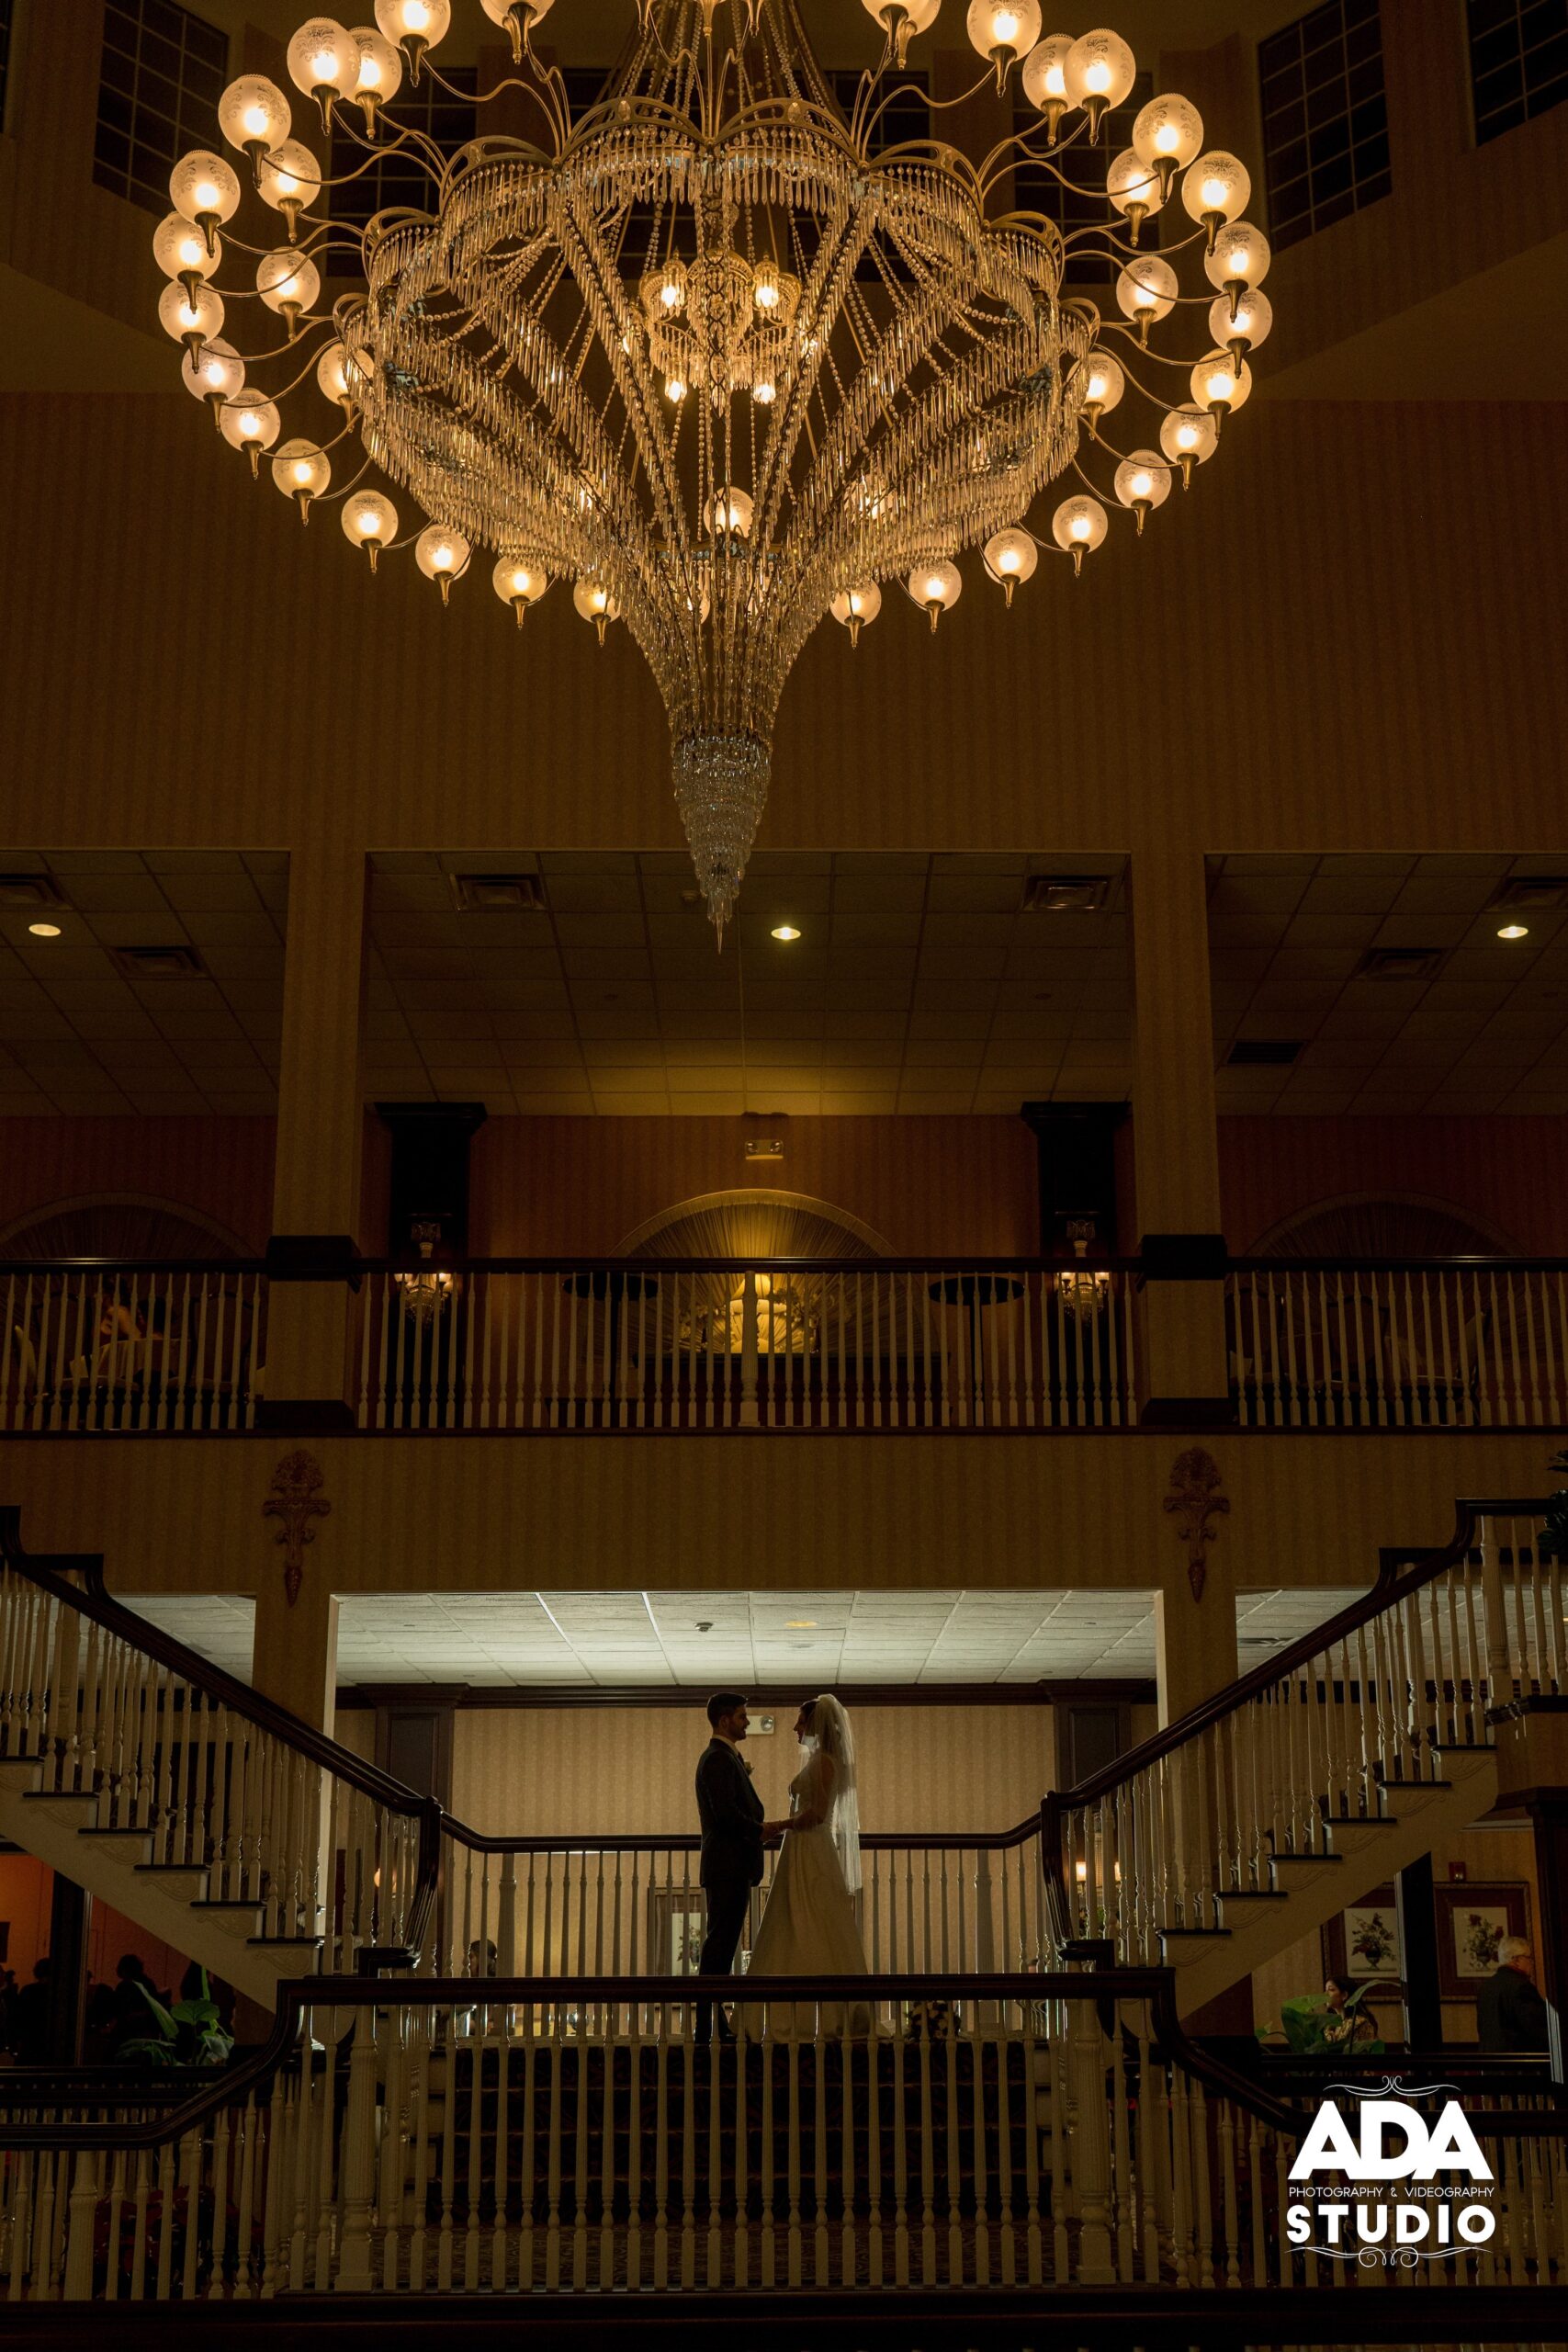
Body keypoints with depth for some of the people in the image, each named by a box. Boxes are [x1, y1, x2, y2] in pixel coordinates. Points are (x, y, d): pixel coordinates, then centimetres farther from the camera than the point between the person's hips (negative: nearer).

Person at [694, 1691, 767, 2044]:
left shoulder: (725, 1757, 21)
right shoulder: (718, 1759, -12)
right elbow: (726, 1813, -21)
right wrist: (760, 1829, -9)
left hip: (733, 1868, 10)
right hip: (727, 1866, -10)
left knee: (721, 1946, 11)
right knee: (719, 1945, -10)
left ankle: (715, 2024, 15)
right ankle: (708, 2027, -10)